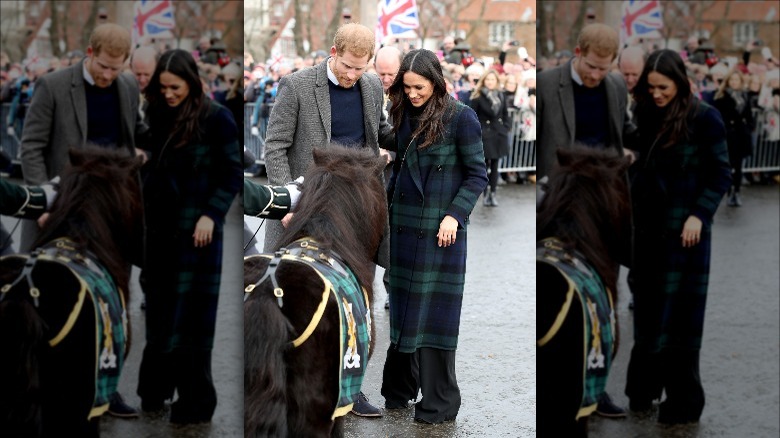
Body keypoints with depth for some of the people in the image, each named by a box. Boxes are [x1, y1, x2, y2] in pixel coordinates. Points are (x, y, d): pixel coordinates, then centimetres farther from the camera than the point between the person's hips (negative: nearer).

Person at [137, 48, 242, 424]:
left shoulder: (216, 119, -8)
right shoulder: (160, 118, 8)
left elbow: (233, 173, -8)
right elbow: (155, 174, 15)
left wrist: (211, 214, -17)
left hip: (195, 231, -5)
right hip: (160, 228, 5)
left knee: (190, 317, -2)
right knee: (160, 312, 10)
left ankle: (196, 400, 7)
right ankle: (155, 390, 20)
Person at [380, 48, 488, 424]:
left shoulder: (460, 118, -9)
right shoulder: (405, 116, 8)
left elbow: (477, 175, -7)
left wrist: (454, 215, -17)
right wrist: (387, 207, 12)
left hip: (439, 231, -6)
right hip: (404, 226, 6)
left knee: (434, 315, -3)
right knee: (402, 310, 11)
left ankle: (439, 404, 5)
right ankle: (399, 391, 21)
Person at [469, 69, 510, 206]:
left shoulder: (501, 96, 8)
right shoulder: (477, 97, -7)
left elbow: (505, 114, 14)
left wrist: (506, 128, 4)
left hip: (498, 134, 4)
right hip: (484, 135, -4)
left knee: (495, 165, 7)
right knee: (484, 165, 0)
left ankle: (493, 193, 12)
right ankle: (486, 193, 10)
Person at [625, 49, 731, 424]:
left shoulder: (704, 118, -8)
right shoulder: (648, 118, 9)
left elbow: (720, 175, -8)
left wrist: (699, 215, -17)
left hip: (683, 231, -5)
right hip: (648, 228, 6)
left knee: (678, 317, -1)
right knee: (648, 311, 9)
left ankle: (684, 401, 7)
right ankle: (644, 389, 19)